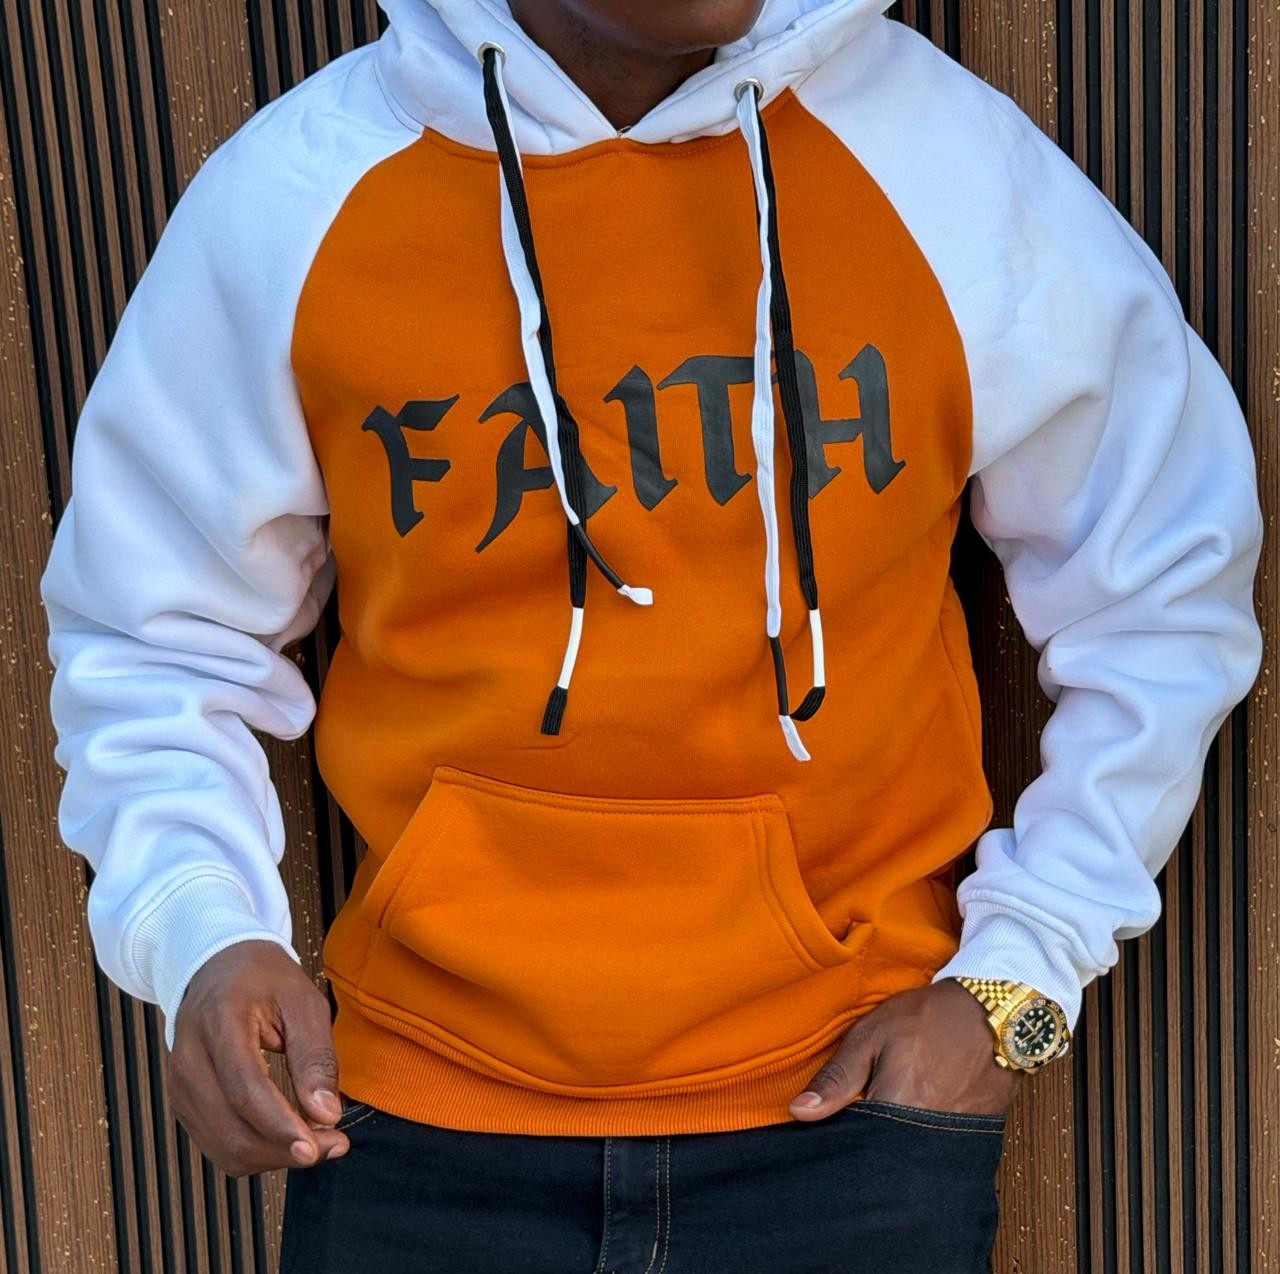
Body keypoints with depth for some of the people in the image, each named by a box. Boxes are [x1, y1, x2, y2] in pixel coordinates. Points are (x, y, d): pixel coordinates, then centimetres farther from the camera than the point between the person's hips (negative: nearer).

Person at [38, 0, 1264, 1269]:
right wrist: (198, 927, -13)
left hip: (849, 1102, 0)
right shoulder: (282, 201, -8)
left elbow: (1162, 585, 3)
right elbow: (158, 636, 4)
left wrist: (1016, 972, -2)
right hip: (427, 1109, 1)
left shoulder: (960, 166, -8)